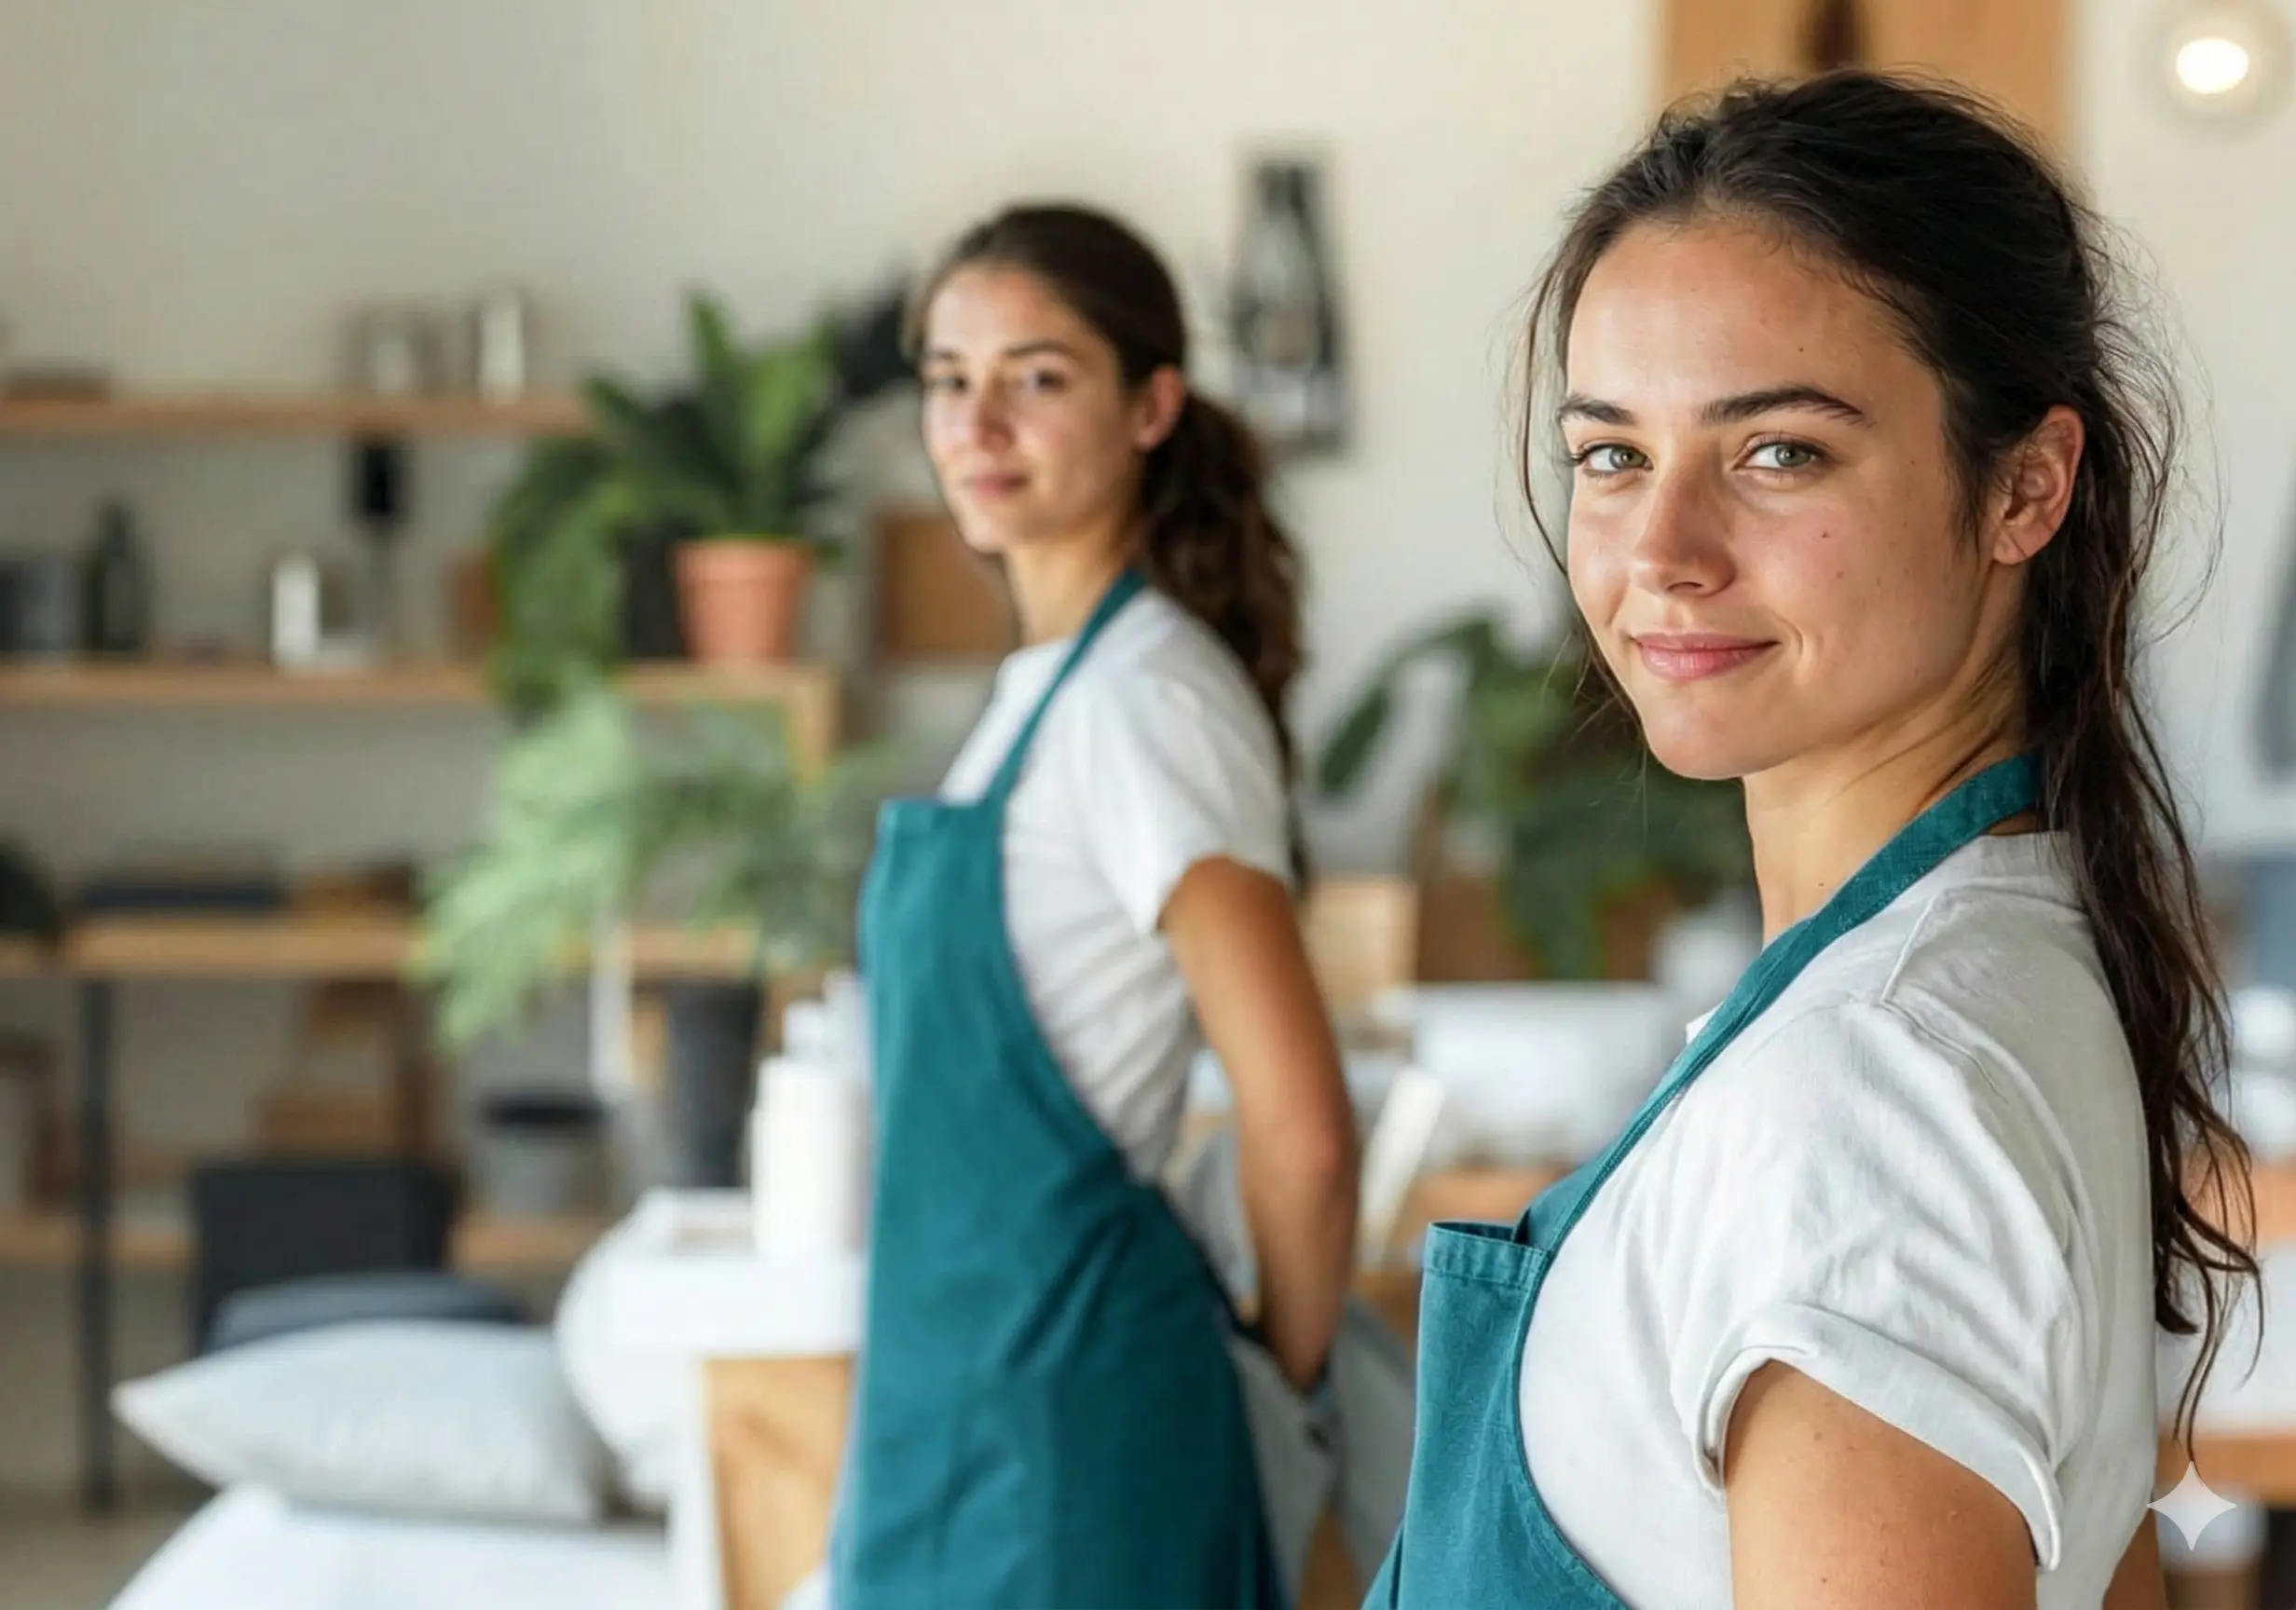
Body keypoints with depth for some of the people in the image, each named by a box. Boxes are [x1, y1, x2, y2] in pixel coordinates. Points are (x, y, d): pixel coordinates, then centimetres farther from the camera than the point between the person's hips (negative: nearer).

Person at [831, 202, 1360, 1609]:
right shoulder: (1047, 683, 11)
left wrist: (1284, 1375, -7)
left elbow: (1302, 1132, -21)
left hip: (1066, 1400, -9)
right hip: (959, 1386, 9)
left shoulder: (1143, 698, -17)